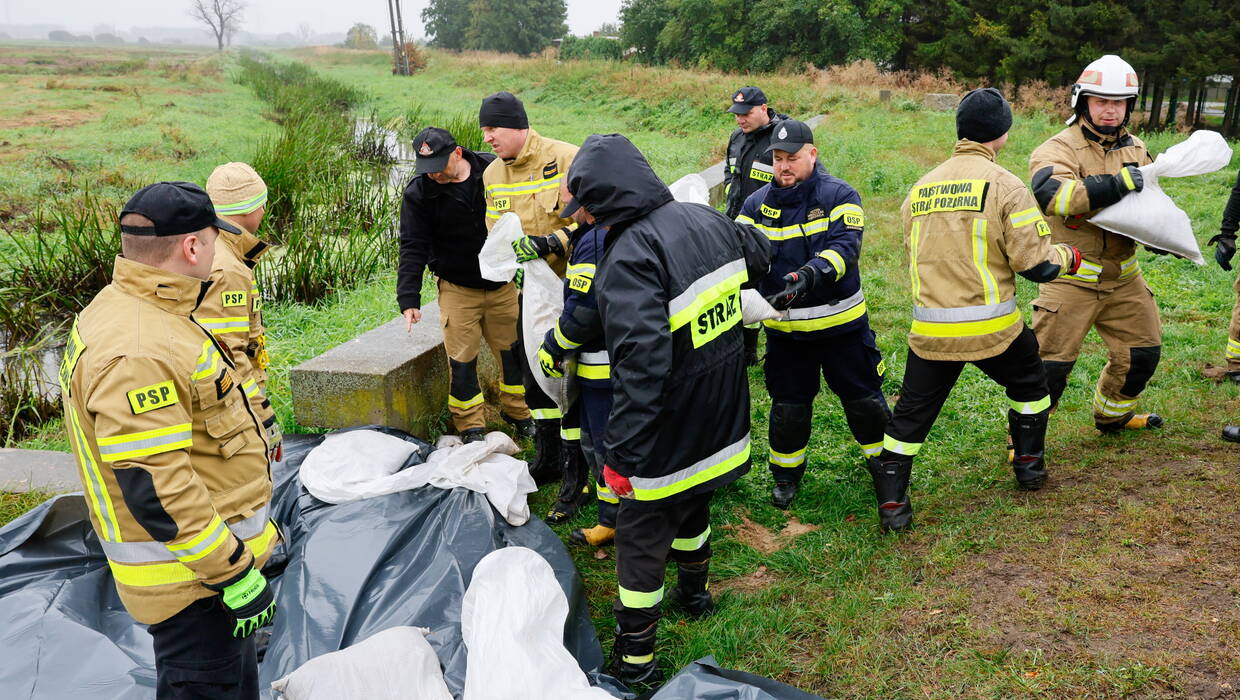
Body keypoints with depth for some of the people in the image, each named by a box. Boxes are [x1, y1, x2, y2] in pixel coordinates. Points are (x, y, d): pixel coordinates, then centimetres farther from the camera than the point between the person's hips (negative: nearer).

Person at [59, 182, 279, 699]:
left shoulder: (120, 307, 7)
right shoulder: (138, 354, -28)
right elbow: (153, 487, -29)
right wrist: (234, 573, -23)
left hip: (209, 553, 10)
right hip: (193, 576, -10)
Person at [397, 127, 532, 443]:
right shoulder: (418, 192, -11)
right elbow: (413, 248, -9)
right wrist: (409, 299, -16)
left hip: (503, 285, 2)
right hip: (457, 289, -1)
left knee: (514, 349, 11)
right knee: (461, 359, -1)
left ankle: (517, 410, 33)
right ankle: (471, 426, 16)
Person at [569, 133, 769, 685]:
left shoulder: (630, 257, -28)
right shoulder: (706, 219, -2)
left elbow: (641, 365, -34)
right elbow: (759, 255, 20)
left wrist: (621, 452, -28)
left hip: (668, 436, -8)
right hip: (722, 425, 8)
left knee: (641, 538, 9)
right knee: (692, 507, 30)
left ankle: (634, 660, 23)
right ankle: (694, 593, 54)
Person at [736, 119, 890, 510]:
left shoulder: (839, 195, -8)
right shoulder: (758, 203, 1)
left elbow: (845, 247, -22)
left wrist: (809, 275, -40)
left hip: (841, 320, -2)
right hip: (785, 327, 2)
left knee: (862, 396, 11)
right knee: (788, 404, 11)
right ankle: (786, 474, 31)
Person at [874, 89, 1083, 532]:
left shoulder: (921, 188, 9)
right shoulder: (1005, 186, -7)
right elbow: (1035, 264, -9)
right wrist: (1067, 257, 11)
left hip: (929, 329, 3)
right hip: (991, 326, -3)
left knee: (911, 414, 10)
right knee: (1029, 383, 26)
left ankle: (892, 504, 8)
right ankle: (1029, 465, 39)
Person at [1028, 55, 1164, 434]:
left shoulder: (1135, 149, 10)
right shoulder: (1060, 148, -14)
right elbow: (1050, 193, -35)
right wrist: (1115, 184, -36)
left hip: (1123, 276, 7)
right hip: (1072, 278, -7)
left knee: (1143, 352, 19)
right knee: (1050, 363, -6)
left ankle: (1112, 415, 42)